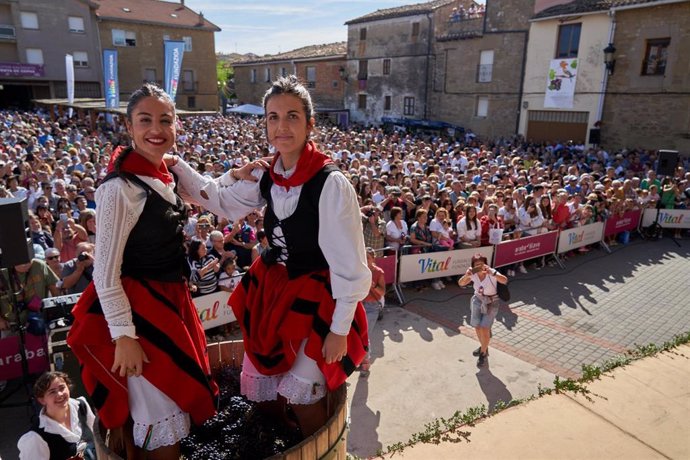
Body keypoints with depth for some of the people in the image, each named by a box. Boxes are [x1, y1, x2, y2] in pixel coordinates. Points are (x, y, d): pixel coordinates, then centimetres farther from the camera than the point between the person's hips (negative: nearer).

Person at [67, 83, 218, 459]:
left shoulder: (160, 177, 4)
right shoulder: (120, 188, -22)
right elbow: (105, 272, -21)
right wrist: (123, 336, -19)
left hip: (168, 300, 9)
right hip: (138, 309, -9)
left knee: (176, 396, 24)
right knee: (162, 422, 6)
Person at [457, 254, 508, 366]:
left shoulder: (492, 272, -23)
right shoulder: (473, 274, -11)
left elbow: (504, 280, -40)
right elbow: (461, 283, -20)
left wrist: (492, 273, -55)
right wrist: (466, 275, -40)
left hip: (491, 303, -5)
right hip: (477, 301, 5)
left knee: (484, 329, -9)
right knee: (477, 327, 12)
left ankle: (483, 353, 13)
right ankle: (483, 347, 40)